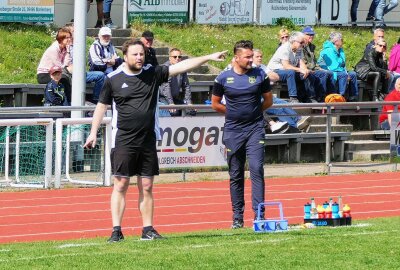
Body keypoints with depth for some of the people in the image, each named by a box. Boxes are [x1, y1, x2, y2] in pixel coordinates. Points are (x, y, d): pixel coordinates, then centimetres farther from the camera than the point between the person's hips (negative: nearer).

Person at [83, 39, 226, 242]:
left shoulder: (153, 74, 4)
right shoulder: (113, 79, 0)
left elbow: (181, 66, -1)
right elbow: (102, 106, 9)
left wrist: (209, 58, -8)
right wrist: (93, 132, 6)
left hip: (148, 140, 3)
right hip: (123, 140, -3)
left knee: (146, 187, 6)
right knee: (120, 185, -5)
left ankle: (148, 229, 11)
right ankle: (116, 231, -3)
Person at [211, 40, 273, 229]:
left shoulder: (260, 75, 2)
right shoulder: (223, 78, 0)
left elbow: (268, 101, 12)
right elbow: (215, 104, 9)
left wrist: (253, 111, 7)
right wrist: (234, 112, 8)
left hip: (255, 129, -1)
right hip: (233, 131, 1)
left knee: (256, 169, -13)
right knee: (235, 175, 6)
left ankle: (259, 213, -13)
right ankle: (237, 216, 13)